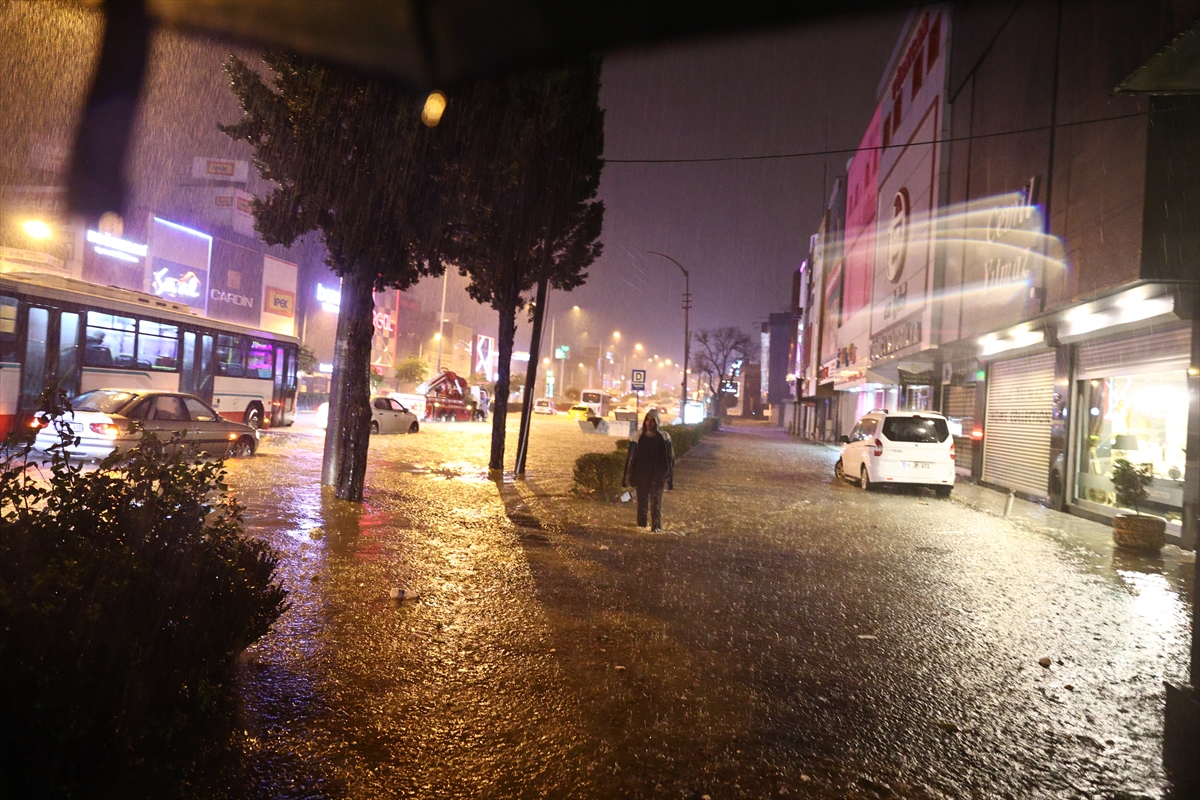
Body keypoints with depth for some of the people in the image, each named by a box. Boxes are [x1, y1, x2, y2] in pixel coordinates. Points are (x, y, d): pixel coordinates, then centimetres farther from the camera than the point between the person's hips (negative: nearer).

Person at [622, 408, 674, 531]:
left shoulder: (664, 438, -4)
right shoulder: (638, 437, -3)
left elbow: (670, 459, -1)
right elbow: (630, 458, -1)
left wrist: (670, 478, -4)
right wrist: (626, 476, -3)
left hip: (657, 478, -1)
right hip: (641, 477, 2)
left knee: (656, 503, -2)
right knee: (641, 502, 10)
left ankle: (656, 526, 6)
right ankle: (641, 524, 24)